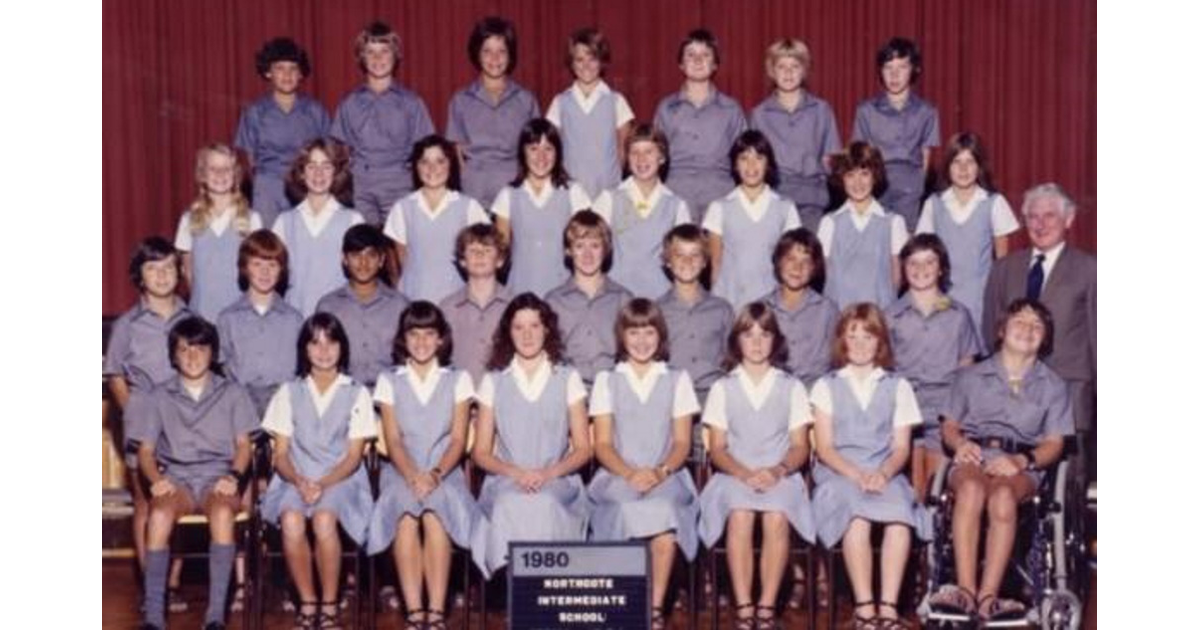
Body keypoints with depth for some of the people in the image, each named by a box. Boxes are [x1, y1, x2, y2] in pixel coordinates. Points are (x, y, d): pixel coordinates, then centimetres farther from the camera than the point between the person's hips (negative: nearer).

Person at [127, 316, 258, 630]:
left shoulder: (232, 393, 15)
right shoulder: (158, 397, 15)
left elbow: (243, 443, 10)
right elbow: (146, 450, 10)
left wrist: (234, 476, -10)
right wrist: (156, 479, -11)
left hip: (218, 477, -1)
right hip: (176, 477, 1)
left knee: (222, 512, -37)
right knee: (159, 515, -35)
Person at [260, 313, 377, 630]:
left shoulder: (356, 393, 8)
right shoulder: (289, 392, 12)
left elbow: (353, 456, 2)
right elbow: (281, 454, 6)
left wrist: (323, 484, -15)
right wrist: (300, 481, -14)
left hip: (340, 479, -1)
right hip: (296, 480, 1)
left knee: (324, 519, -35)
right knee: (292, 520, -33)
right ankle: (307, 603, -18)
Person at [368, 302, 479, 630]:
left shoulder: (458, 380, 12)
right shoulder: (389, 381, 13)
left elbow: (458, 439, 4)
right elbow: (393, 439, 3)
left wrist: (435, 474, -15)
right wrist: (412, 476, -16)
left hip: (444, 472, 0)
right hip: (401, 472, 0)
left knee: (435, 513, -34)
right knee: (405, 513, -33)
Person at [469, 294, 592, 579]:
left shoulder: (568, 379, 14)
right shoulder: (494, 382, 15)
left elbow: (583, 449, 10)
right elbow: (481, 453, 11)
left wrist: (550, 473, -10)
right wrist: (516, 473, -9)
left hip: (557, 483, 0)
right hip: (506, 483, 0)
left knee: (546, 504, -36)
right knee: (509, 505, -36)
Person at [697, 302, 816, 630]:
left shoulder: (792, 388, 15)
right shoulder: (722, 388, 14)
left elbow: (800, 447, 9)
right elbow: (717, 449, 7)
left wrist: (778, 471, -13)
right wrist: (744, 473, -13)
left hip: (780, 476, 0)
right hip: (734, 476, 0)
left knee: (777, 517, -34)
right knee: (740, 515, -34)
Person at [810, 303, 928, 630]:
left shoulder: (897, 386, 18)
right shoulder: (826, 386, 13)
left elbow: (901, 447, 9)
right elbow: (825, 448, 4)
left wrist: (883, 473, -13)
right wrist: (856, 475, -14)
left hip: (884, 473, 1)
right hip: (839, 474, -1)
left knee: (900, 516, -34)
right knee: (858, 516, -35)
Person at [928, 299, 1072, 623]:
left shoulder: (1053, 387, 18)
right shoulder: (972, 377, 20)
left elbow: (1054, 444, 9)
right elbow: (949, 426, 20)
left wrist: (1021, 461, -11)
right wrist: (960, 443, -5)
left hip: (1022, 465, 0)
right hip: (972, 457, 1)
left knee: (1003, 495, -38)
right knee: (971, 488, -38)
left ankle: (988, 595, -45)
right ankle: (966, 589, -45)